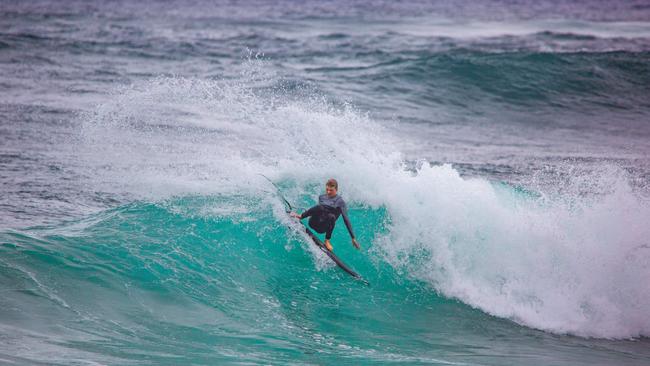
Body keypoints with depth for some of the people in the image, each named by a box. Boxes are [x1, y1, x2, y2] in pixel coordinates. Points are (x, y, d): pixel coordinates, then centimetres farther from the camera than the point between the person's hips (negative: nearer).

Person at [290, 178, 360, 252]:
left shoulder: (340, 202, -2)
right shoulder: (321, 197, 15)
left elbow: (346, 220, -8)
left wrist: (353, 238, -14)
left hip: (323, 228, -2)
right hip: (314, 222, 2)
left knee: (331, 216, -39)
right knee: (320, 207, -29)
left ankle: (327, 240, -18)